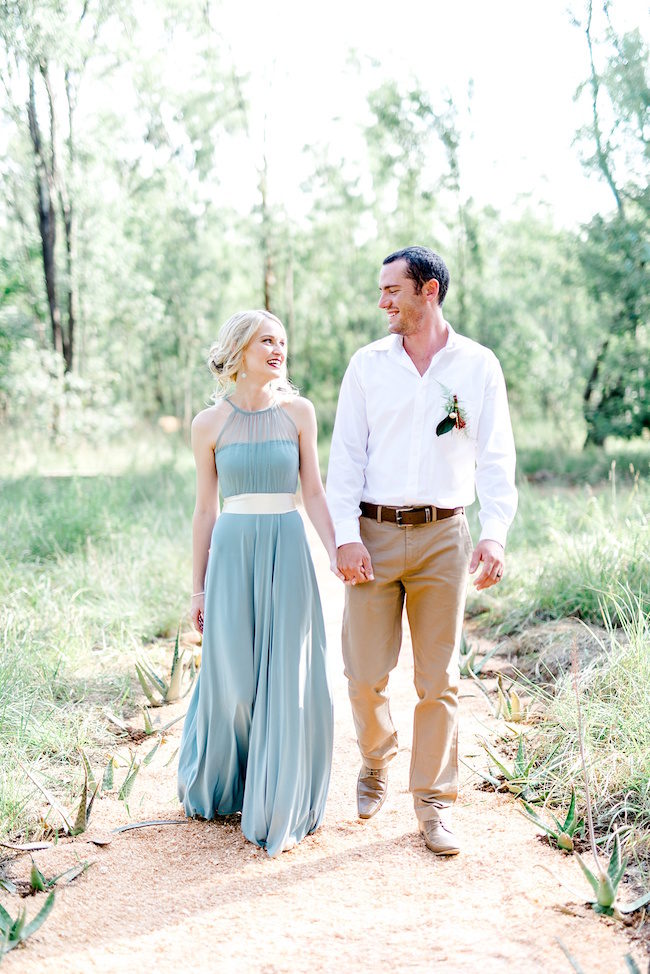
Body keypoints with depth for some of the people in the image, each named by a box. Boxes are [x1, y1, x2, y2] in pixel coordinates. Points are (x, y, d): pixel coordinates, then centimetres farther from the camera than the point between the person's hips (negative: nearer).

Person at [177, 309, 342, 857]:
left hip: (287, 550, 0)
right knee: (232, 678, 5)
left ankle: (279, 809, 15)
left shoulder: (298, 412, 4)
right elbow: (205, 510, 7)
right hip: (232, 551, 0)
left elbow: (313, 492, 4)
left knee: (286, 679, 1)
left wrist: (338, 552, -9)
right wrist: (199, 588, 8)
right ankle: (218, 786, 33)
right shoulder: (209, 425, 3)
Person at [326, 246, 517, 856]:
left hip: (443, 536, -1)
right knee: (365, 673, 3)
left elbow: (496, 457, 1)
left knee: (439, 679, 4)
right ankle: (376, 760, 33)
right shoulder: (367, 364, 6)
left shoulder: (478, 365, 4)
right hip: (375, 534, 1)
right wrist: (346, 535, -8)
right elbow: (345, 455, 3)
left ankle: (434, 800, 18)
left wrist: (494, 532, -13)